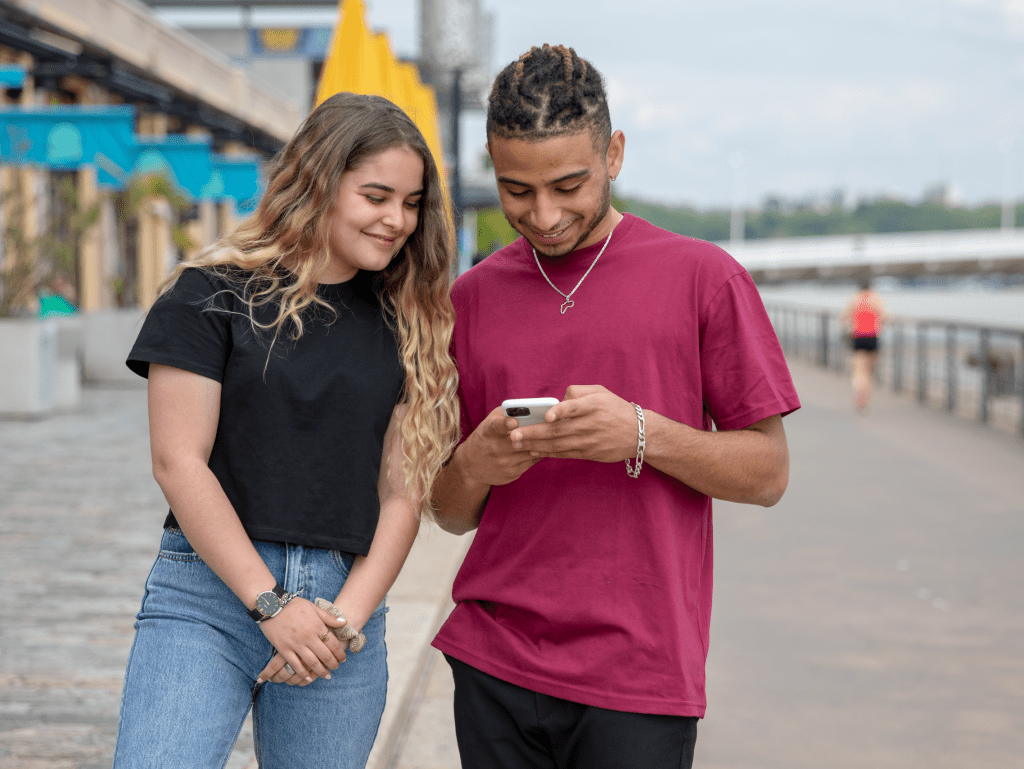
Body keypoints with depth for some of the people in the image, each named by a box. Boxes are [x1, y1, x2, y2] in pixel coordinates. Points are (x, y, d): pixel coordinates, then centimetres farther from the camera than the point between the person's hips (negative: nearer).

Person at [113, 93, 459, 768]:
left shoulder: (408, 321, 10)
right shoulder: (214, 294, -1)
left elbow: (404, 488, 6)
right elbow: (179, 462, -6)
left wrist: (348, 617, -6)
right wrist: (271, 605, -10)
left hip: (346, 597, 3)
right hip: (212, 589, -3)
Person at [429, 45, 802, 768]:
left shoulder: (703, 279, -1)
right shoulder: (471, 298, 8)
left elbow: (768, 473, -2)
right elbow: (451, 514, 12)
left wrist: (642, 435, -18)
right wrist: (474, 465, -11)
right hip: (493, 665, 3)